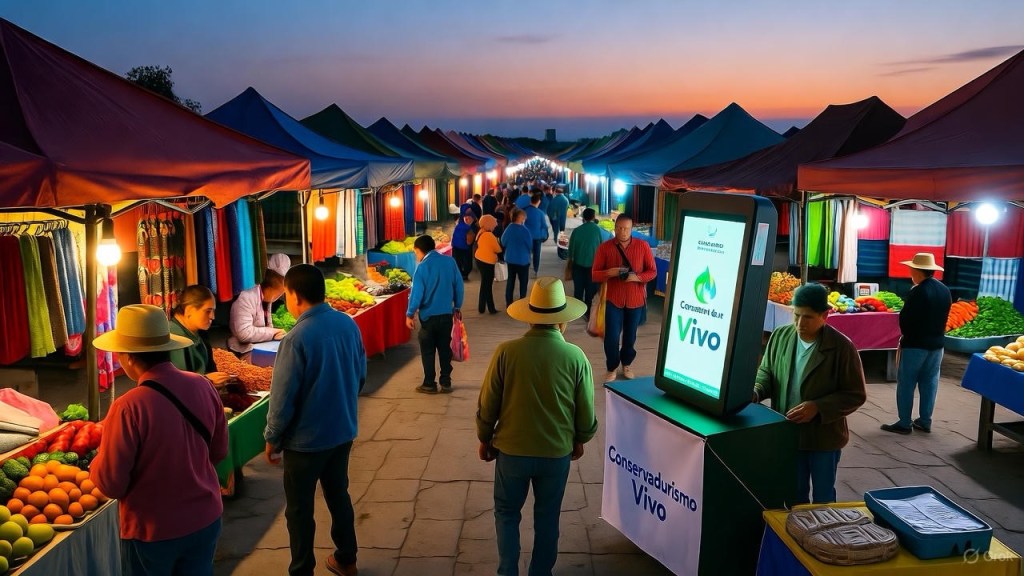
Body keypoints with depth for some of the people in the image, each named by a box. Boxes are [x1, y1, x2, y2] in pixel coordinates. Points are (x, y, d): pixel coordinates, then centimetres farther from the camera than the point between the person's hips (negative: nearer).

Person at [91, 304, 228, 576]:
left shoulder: (129, 407, -24)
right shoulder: (202, 386, -9)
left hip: (153, 531, -4)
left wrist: (99, 460, 3)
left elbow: (111, 484, -16)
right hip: (206, 520, 4)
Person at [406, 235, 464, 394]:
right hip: (447, 314, 4)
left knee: (428, 351, 9)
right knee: (445, 348, 14)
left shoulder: (422, 267, -14)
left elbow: (417, 293, -13)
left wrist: (410, 314, -2)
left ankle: (429, 384, 15)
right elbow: (458, 286, 3)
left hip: (429, 316, -4)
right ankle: (446, 383, 18)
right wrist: (457, 307, 15)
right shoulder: (450, 261, -2)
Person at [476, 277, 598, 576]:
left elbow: (487, 406, -8)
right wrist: (579, 440, 15)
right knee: (547, 516, 21)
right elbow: (586, 412, -5)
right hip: (556, 452, 1)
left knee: (507, 512, 21)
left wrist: (485, 439, 9)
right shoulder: (575, 357, -15)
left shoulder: (506, 352, -17)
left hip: (512, 450, -1)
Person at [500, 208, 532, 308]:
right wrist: (529, 252, 12)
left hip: (510, 259, 5)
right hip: (523, 260, -5)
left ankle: (508, 303, 22)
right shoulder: (524, 230, -20)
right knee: (523, 281, 10)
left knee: (510, 281, 15)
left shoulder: (508, 228, -7)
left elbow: (503, 243, 4)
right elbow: (530, 245, -9)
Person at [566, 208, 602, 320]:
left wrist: (570, 259, 15)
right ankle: (588, 313, 11)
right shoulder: (597, 229, -10)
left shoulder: (577, 230, -6)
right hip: (593, 264, -1)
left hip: (578, 263, 1)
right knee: (591, 289, 8)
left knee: (578, 288, 12)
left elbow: (571, 248, 1)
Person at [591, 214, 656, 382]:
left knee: (630, 335, 15)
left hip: (635, 299, 1)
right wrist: (609, 272, -25)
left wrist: (637, 277, -19)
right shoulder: (604, 247, -7)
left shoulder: (643, 246, -5)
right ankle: (612, 368, 19)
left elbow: (652, 271, 0)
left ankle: (627, 364, 37)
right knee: (611, 337, -2)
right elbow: (594, 275, -5)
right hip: (614, 299, -1)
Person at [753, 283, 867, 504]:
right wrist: (754, 392, -16)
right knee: (794, 494, 21)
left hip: (824, 437, -3)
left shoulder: (841, 347, -17)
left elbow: (855, 395, -13)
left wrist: (817, 407, -25)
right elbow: (766, 372, 6)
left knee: (823, 496, 17)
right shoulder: (780, 336, -6)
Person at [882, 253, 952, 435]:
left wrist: (906, 336, 0)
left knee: (906, 383, 0)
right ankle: (925, 421, 18)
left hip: (915, 344, -8)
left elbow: (904, 319, -17)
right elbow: (943, 317, 11)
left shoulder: (918, 291, -20)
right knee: (929, 382, 13)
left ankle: (904, 423, 2)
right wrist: (934, 334, 16)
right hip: (937, 343, 8)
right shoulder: (945, 291, 6)